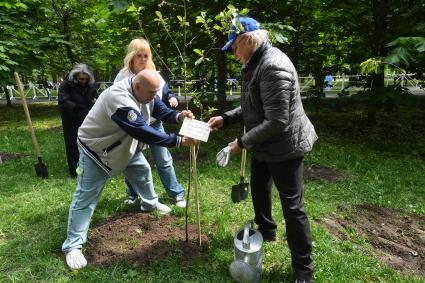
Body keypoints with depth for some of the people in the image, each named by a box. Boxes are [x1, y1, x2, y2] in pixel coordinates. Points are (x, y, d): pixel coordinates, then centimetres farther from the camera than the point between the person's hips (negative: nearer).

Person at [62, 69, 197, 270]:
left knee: (143, 170, 18)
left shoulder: (145, 92, -11)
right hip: (95, 147, -8)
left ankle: (150, 203, 45)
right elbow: (143, 132, -43)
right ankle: (73, 246, 8)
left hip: (124, 145, 8)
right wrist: (179, 140, -41)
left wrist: (178, 116, -25)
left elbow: (161, 110, -2)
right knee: (86, 195, -4)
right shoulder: (119, 99, -40)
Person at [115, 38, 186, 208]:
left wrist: (172, 99, -12)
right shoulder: (122, 77, -7)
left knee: (163, 160, 5)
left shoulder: (155, 76, -1)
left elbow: (166, 94, 11)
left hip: (154, 124, 1)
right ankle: (132, 193, 35)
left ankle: (177, 193, 18)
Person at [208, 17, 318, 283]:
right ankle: (266, 230, 51)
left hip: (285, 147, -10)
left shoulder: (273, 67, -24)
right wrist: (225, 118, 4)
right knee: (259, 190, 25)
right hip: (264, 146, 10)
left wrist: (243, 142, -18)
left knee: (292, 206, 0)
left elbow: (276, 122, -28)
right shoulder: (255, 64, 9)